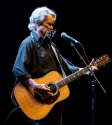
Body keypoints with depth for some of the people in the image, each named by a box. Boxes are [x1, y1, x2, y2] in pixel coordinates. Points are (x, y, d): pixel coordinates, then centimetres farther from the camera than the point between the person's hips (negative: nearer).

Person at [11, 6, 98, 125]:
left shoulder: (49, 44, 18)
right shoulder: (29, 43, -12)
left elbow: (64, 65, 19)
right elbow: (18, 69, -23)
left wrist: (85, 71, 7)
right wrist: (36, 86, -33)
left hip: (54, 99, 9)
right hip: (38, 101, -9)